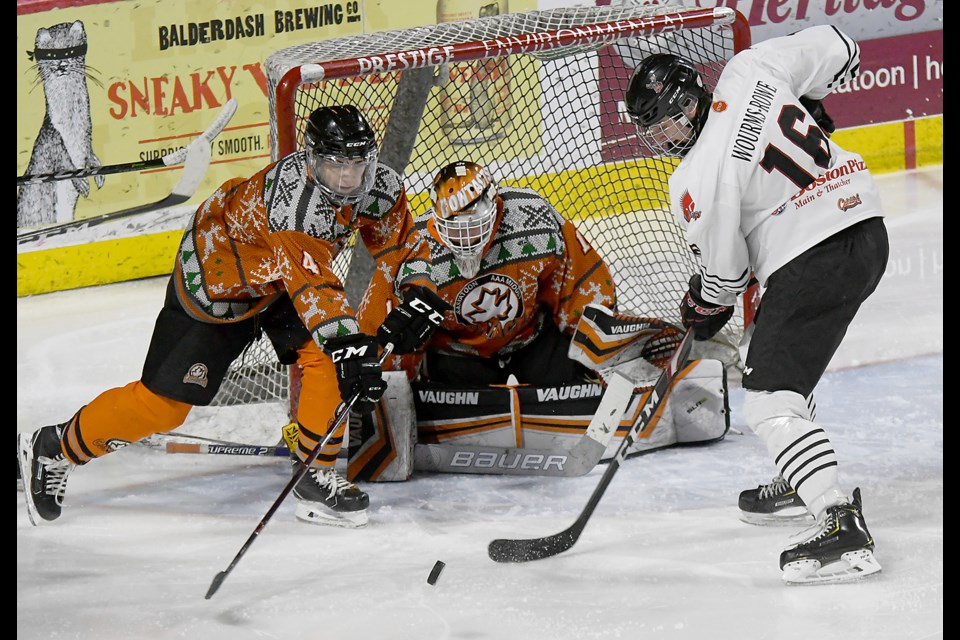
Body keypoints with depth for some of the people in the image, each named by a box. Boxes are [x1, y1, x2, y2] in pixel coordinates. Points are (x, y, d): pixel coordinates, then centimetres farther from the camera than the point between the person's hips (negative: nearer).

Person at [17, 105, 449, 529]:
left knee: (329, 357, -18)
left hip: (282, 279, 7)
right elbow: (314, 289, -46)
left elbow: (402, 241, -3)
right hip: (215, 280, -7)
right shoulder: (292, 202, -40)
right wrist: (352, 350, -52)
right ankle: (53, 450, 16)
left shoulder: (379, 185, -17)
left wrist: (417, 293, -21)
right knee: (164, 403, -4)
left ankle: (315, 477, -4)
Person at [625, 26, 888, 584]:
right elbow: (839, 51, 12)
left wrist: (702, 312, 16)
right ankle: (805, 483, 40)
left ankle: (842, 525, -24)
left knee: (771, 401, -11)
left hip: (812, 261, -10)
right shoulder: (750, 69, 1)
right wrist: (806, 112, 28)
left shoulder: (696, 181, -15)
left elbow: (724, 272, -5)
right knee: (766, 355, 28)